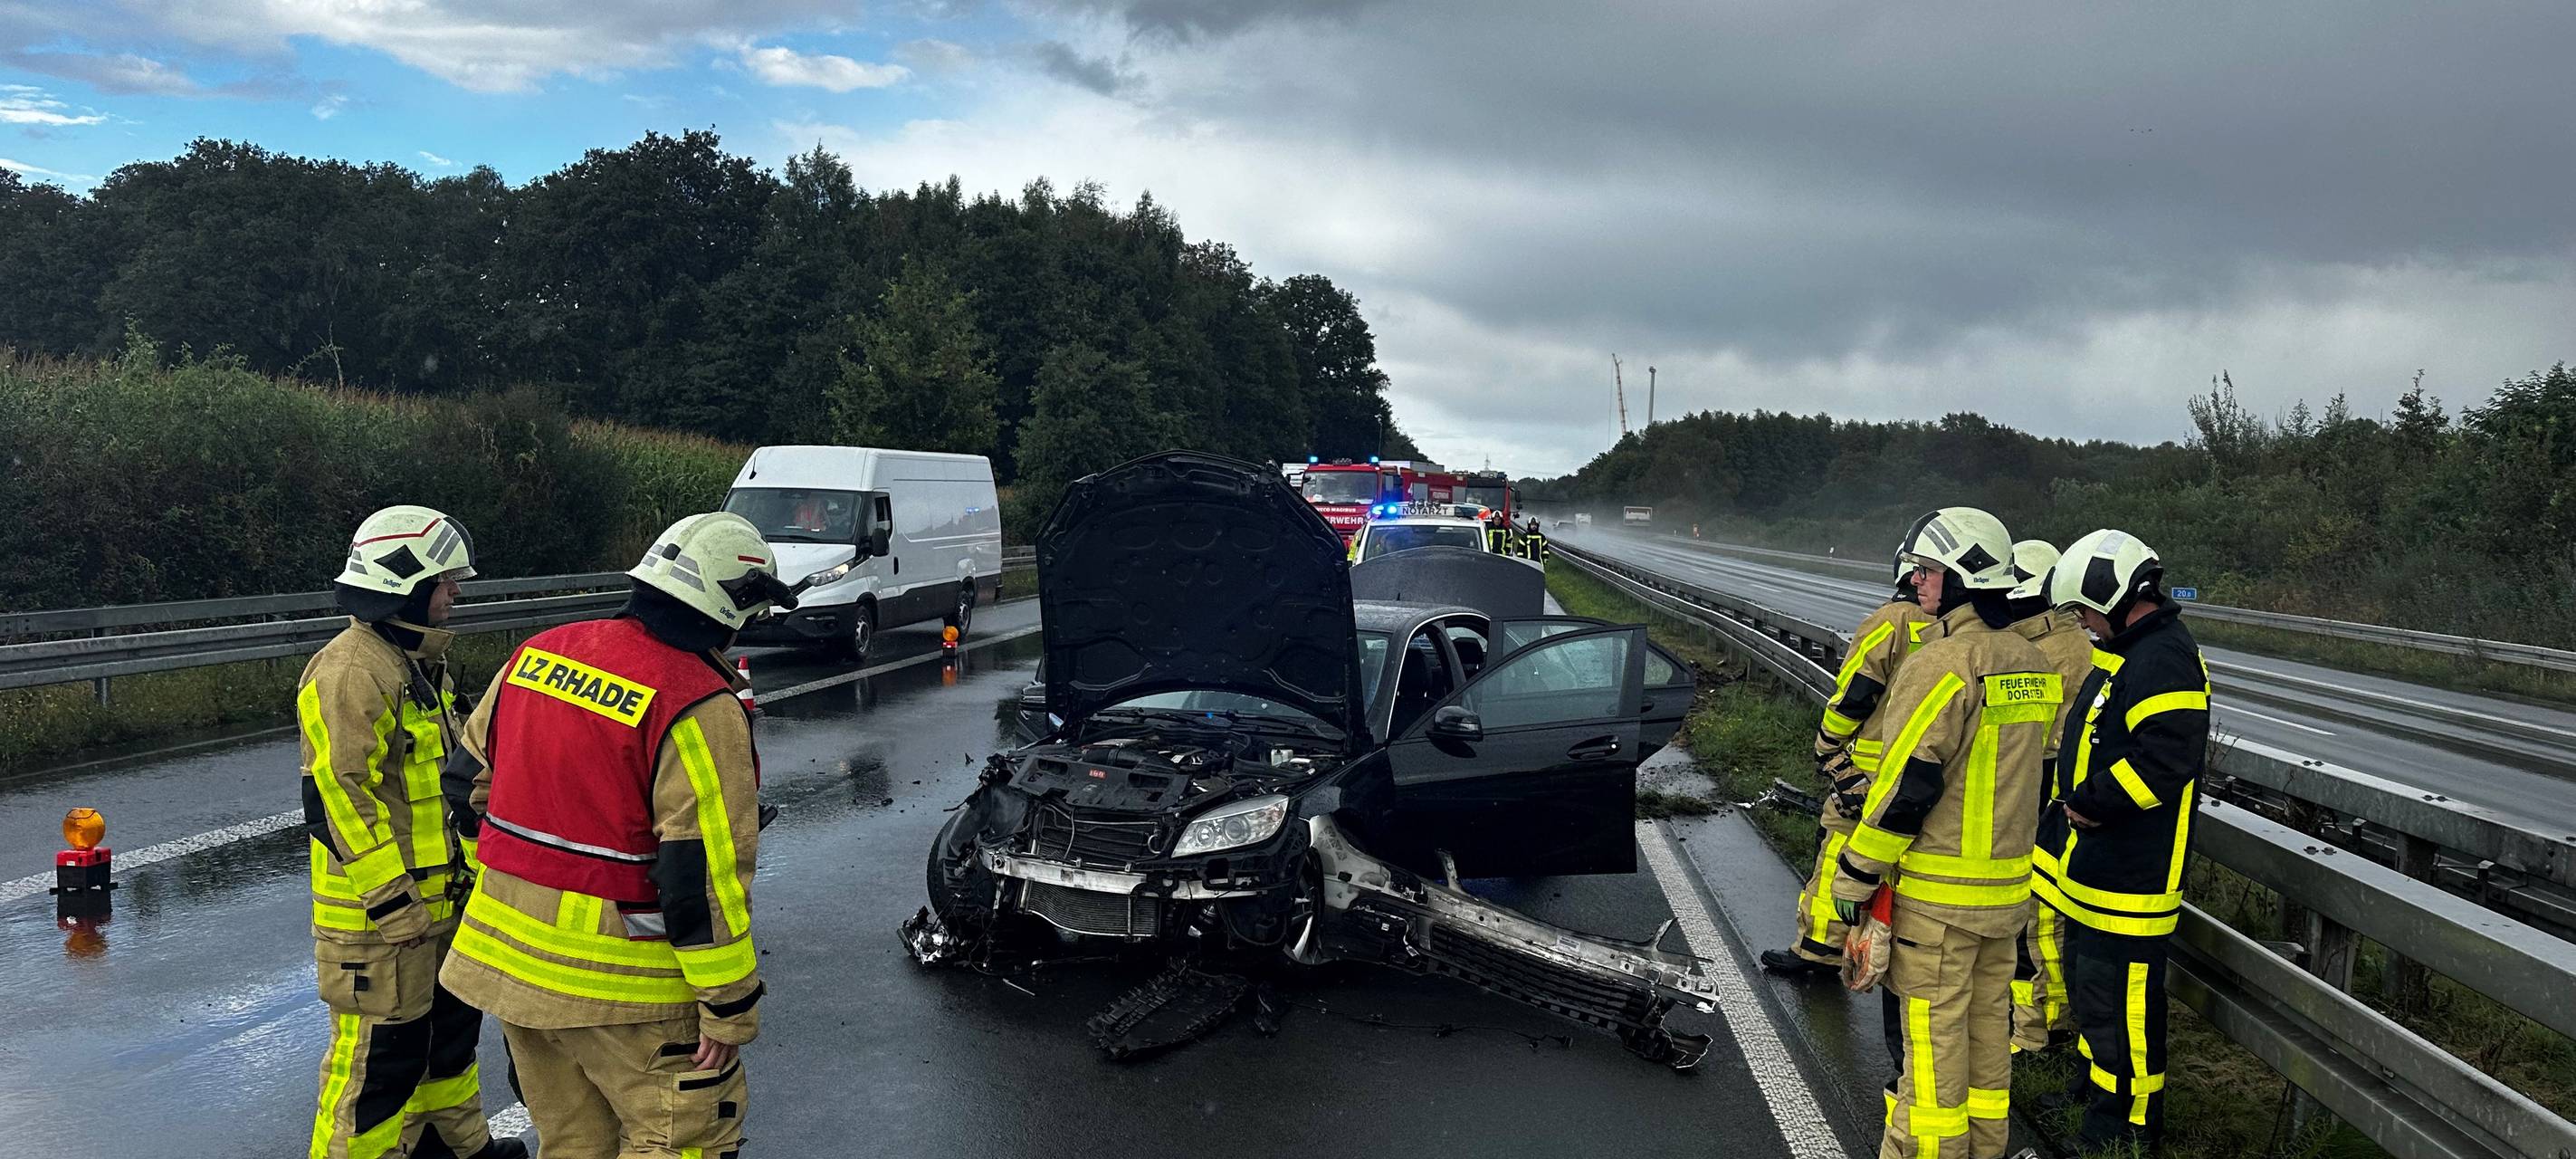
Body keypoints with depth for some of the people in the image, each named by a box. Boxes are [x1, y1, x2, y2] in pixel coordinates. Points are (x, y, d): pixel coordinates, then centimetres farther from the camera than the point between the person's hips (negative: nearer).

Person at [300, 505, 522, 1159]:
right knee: (379, 1052, -2)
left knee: (449, 1024, 23)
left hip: (437, 898, 10)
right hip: (381, 914, -10)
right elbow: (340, 797, -24)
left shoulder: (418, 664, 13)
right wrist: (395, 899, -23)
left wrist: (468, 862, 24)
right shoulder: (349, 672, -20)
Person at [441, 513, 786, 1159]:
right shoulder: (698, 706, -20)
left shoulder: (537, 652, 3)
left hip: (507, 953, 8)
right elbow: (703, 873, -21)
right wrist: (731, 1005, -14)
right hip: (620, 983, -8)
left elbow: (473, 776, 14)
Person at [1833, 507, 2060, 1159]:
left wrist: (1855, 875, -12)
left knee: (1933, 1036, 1)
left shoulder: (1944, 664, -20)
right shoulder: (2032, 664, 8)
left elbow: (1907, 785, -21)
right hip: (2009, 884, 8)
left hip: (1938, 891, -8)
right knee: (1987, 1024, 18)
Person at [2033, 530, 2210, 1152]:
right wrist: (2073, 804, 13)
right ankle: (2095, 1095, 39)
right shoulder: (2130, 651, 14)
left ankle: (2127, 1128, 11)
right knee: (2089, 984, 23)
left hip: (2129, 874, -11)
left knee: (2118, 1000, -2)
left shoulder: (2165, 660, -21)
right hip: (2095, 865, 11)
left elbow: (2163, 760, -31)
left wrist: (2090, 803, -21)